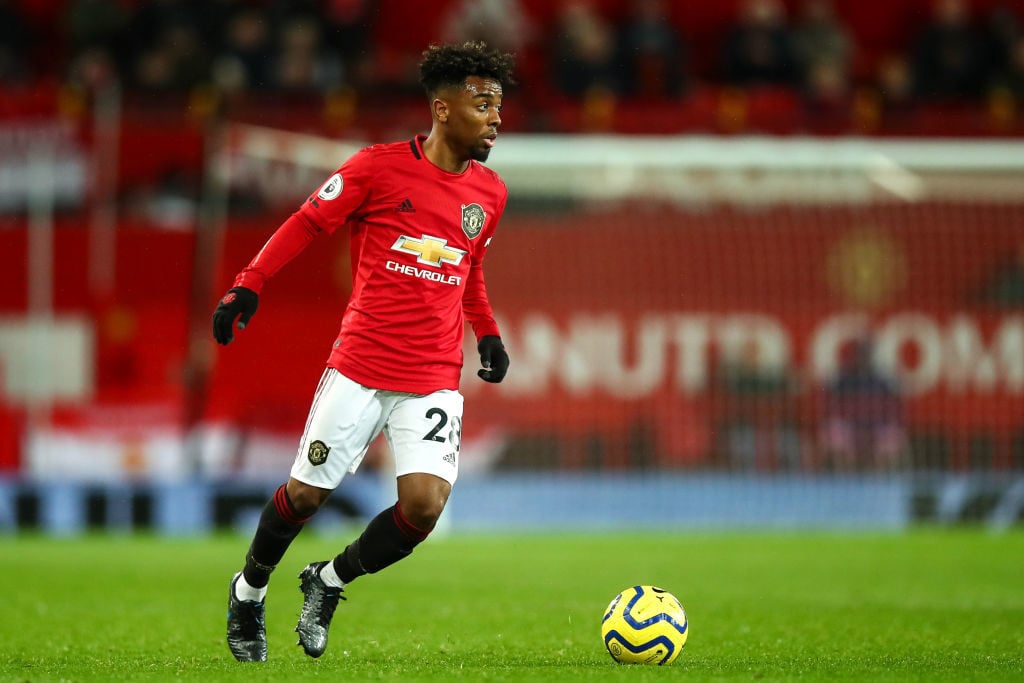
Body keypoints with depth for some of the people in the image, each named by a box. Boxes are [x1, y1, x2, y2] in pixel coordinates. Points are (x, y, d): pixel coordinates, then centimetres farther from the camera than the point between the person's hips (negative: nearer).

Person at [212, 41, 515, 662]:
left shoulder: (489, 192, 8)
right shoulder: (380, 167, -6)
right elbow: (308, 223, 2)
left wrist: (489, 334, 18)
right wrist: (249, 286, -6)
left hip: (436, 380, 3)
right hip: (360, 368, -3)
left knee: (425, 505, -15)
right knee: (306, 494, 2)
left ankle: (328, 584, 13)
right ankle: (248, 594, 31)